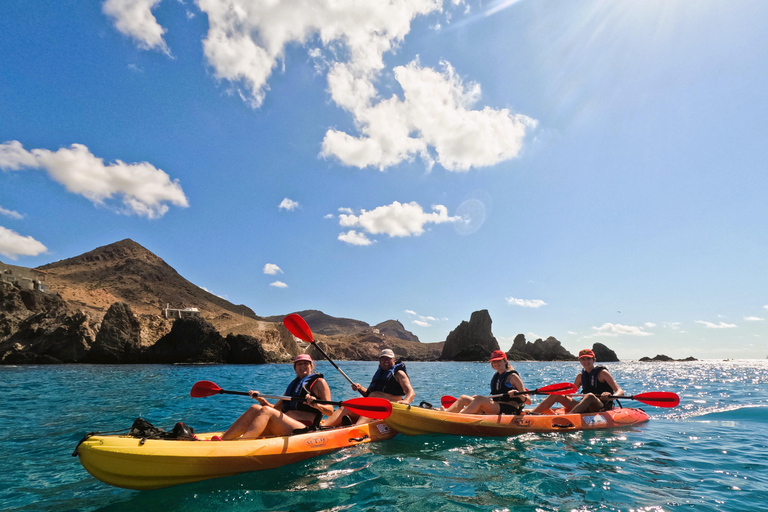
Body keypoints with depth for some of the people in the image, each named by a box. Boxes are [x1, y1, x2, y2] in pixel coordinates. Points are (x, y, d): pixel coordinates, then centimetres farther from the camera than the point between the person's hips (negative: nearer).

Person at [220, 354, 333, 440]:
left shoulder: (318, 382, 8)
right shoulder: (293, 385, 27)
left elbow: (330, 411, -4)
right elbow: (276, 409, 26)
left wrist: (316, 405, -24)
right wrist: (261, 399, 11)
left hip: (304, 430, -6)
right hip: (285, 429, 7)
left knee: (266, 411, -26)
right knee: (255, 408, -13)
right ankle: (222, 439, -25)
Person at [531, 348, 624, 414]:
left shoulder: (602, 373, -1)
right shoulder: (581, 376, 14)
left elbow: (620, 391, -9)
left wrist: (611, 396, -30)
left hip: (603, 408, -5)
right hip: (586, 408, 5)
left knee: (590, 396, -38)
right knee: (556, 395, -9)